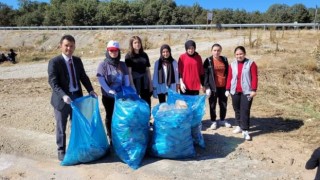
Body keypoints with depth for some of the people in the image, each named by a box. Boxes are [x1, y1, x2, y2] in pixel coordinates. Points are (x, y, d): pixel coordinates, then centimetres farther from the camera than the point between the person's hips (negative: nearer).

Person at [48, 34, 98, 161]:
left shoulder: (77, 60, 6)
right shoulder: (54, 62, -12)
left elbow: (83, 77, 10)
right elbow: (53, 82, -18)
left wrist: (91, 90, -4)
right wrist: (63, 95, -32)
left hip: (77, 97, 5)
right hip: (62, 99, -5)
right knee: (61, 128, 9)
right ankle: (61, 151, 26)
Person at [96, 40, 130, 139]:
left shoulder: (122, 65, 5)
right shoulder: (103, 65, -5)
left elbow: (126, 79, 4)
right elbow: (101, 81, -13)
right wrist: (110, 91, -25)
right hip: (108, 97, -2)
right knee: (110, 116, 12)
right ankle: (111, 138, 25)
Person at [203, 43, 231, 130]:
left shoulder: (224, 59, 6)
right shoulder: (208, 61, -5)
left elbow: (227, 72, 13)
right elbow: (205, 74, -7)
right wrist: (207, 87, -13)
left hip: (223, 86, 4)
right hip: (213, 87, -3)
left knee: (224, 104, 13)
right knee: (212, 105, 6)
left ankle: (223, 120, 30)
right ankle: (213, 121, 20)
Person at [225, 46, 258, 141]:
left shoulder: (251, 63, -2)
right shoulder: (232, 64, 7)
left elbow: (254, 77, -5)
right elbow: (229, 78, 9)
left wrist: (254, 90, -11)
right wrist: (227, 89, 5)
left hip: (247, 91, -3)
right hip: (235, 91, 4)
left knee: (245, 110, -6)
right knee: (237, 110, 12)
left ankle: (245, 131, -2)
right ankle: (239, 126, 27)